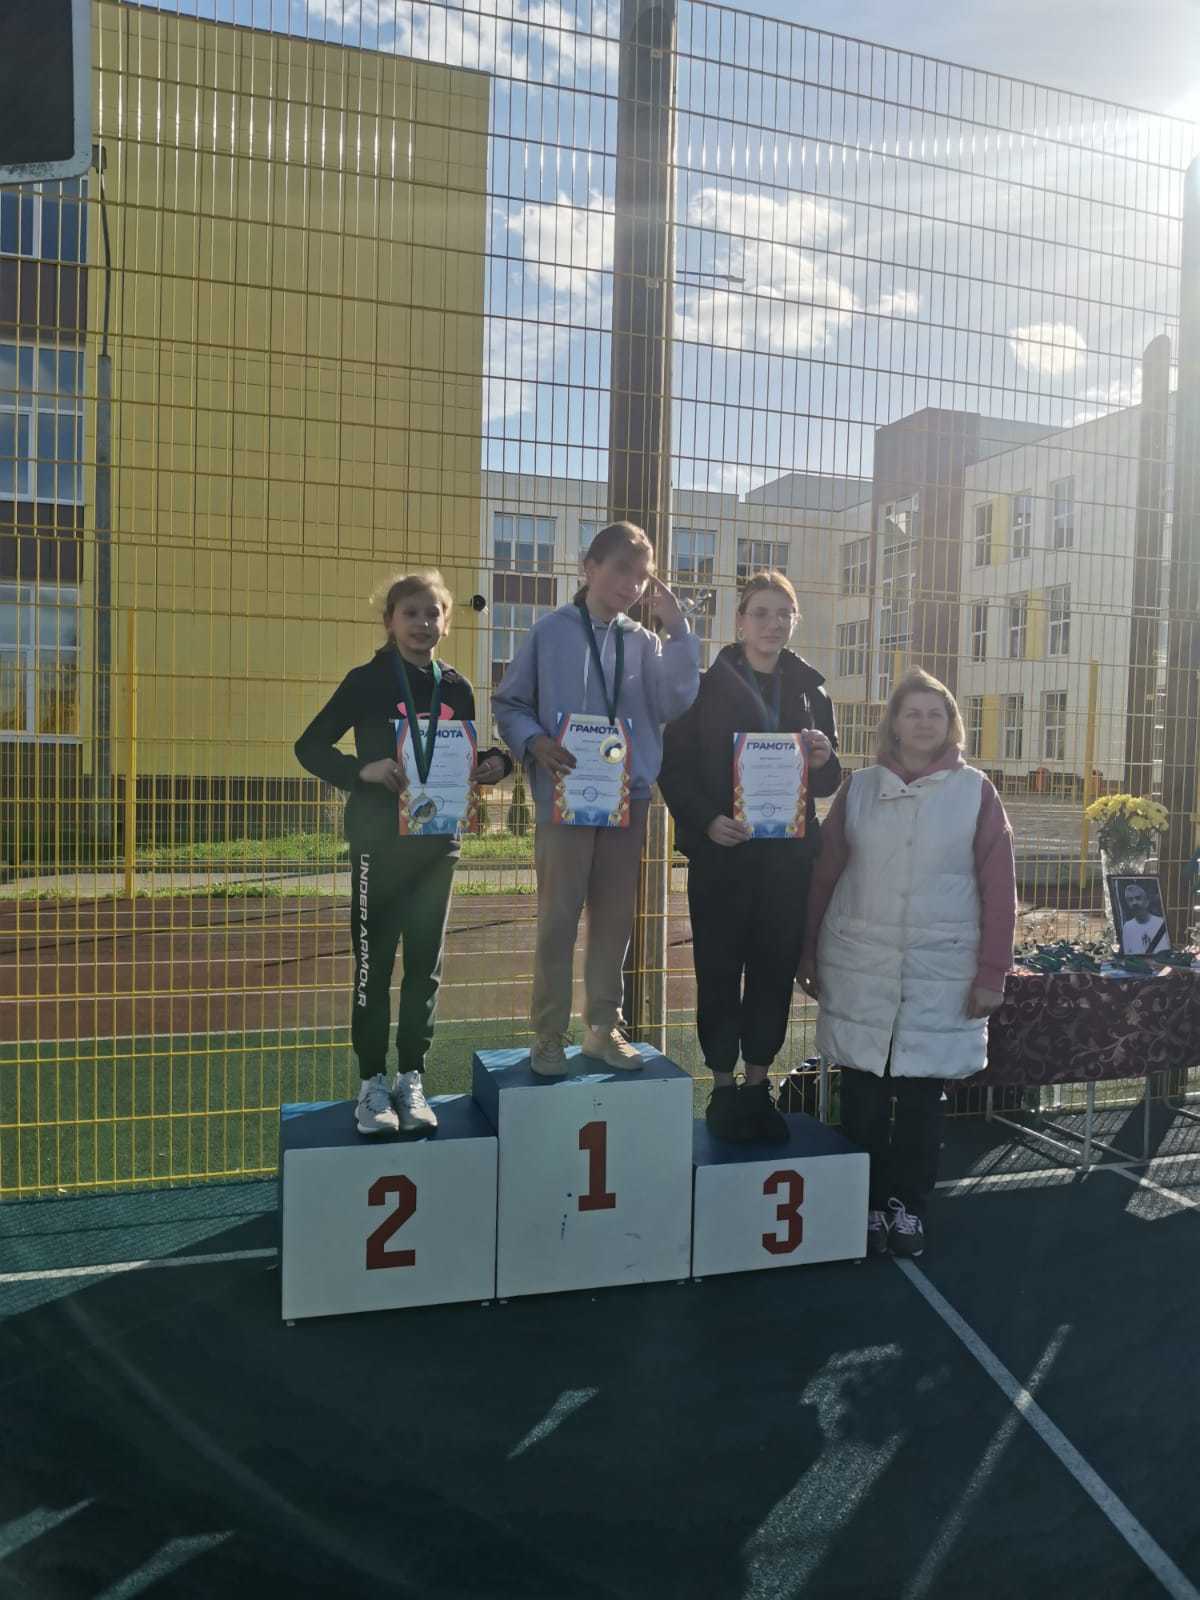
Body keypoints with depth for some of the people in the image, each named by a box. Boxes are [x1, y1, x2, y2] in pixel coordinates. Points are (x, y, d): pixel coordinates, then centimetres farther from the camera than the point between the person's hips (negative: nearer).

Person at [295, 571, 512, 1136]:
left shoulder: (456, 688, 8)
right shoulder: (367, 681, -3)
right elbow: (310, 746, -4)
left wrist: (494, 763, -8)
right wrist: (362, 771, -21)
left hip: (437, 842, 4)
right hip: (380, 840, -3)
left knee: (425, 964, 9)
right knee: (374, 963, 2)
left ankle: (411, 1079, 21)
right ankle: (372, 1083, 14)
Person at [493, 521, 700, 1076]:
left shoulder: (643, 642, 10)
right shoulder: (549, 632, 1)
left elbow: (675, 704, -3)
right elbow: (508, 703, 3)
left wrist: (678, 631, -7)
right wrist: (534, 742, -16)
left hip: (629, 795, 4)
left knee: (615, 917, 9)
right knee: (558, 918, -1)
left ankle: (603, 1028, 21)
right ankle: (549, 1036, 10)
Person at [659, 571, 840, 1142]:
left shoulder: (810, 691, 11)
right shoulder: (707, 687, 0)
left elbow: (828, 784, 15)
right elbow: (674, 767, -3)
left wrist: (824, 759, -9)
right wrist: (706, 820, -18)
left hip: (789, 854, 3)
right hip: (722, 853, -3)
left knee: (775, 968, 8)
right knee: (720, 968, 3)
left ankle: (758, 1084, 22)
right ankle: (723, 1087, 17)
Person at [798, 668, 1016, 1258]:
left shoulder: (975, 791, 1)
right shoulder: (859, 787, 5)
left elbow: (998, 886, 0)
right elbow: (824, 873, 7)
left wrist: (991, 971, -3)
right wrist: (808, 952, 6)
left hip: (942, 970, -1)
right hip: (859, 965, 1)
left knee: (921, 1096, 6)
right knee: (862, 1094, 5)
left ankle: (908, 1206, 24)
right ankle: (866, 1206, 21)